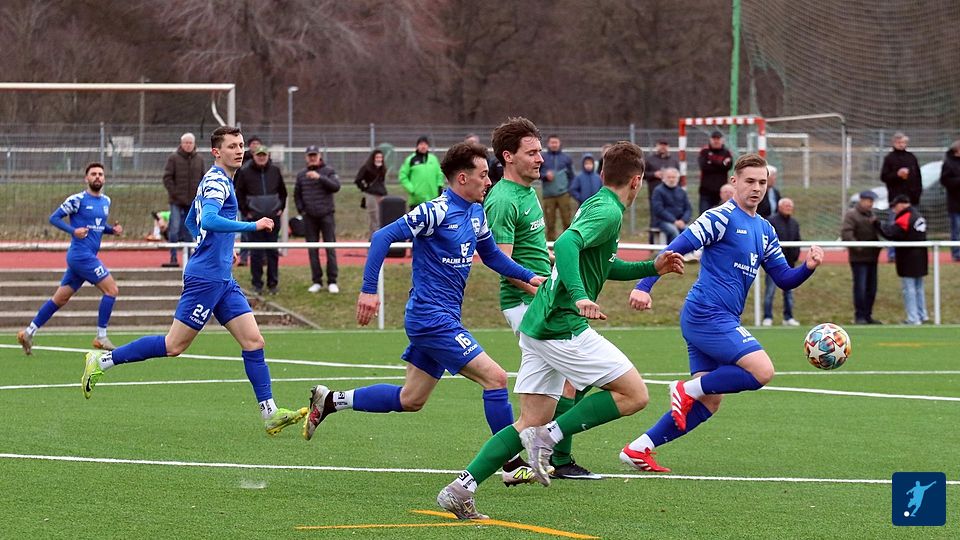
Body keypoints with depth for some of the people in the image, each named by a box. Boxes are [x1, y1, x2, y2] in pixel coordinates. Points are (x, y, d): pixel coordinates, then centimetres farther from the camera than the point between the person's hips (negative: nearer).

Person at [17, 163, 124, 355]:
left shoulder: (106, 201, 15)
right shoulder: (77, 200, -8)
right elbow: (54, 218, -6)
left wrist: (113, 229, 6)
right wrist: (73, 230, -21)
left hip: (88, 256, 8)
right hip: (80, 254, -8)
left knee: (60, 298, 11)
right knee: (111, 289, -11)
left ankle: (29, 332, 16)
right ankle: (101, 337, -5)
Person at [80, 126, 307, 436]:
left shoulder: (215, 181, 18)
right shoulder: (216, 181, -12)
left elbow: (191, 222, 31)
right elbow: (209, 220, -31)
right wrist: (253, 226, -31)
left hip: (223, 281, 10)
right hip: (205, 278, -10)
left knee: (253, 341, 0)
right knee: (174, 346, -4)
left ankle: (270, 415, -2)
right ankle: (102, 360, 7)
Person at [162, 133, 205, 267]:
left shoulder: (199, 160, 9)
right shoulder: (173, 158, -2)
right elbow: (167, 178, -6)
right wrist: (176, 194, -13)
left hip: (193, 202, 3)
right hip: (177, 202, -3)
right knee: (174, 230, -7)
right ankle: (173, 258, -3)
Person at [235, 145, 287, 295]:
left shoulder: (275, 171, 6)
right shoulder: (245, 172, -2)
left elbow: (283, 191, 17)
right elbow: (239, 194, 3)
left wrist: (281, 208, 9)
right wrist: (245, 212, -2)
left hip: (273, 216, 2)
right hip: (254, 218, -2)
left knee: (273, 252, 5)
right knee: (256, 252, -1)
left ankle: (273, 283, 11)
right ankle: (257, 284, 5)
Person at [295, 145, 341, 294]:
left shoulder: (328, 171, 1)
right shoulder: (301, 175, 11)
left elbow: (336, 186, -14)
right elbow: (297, 195, 18)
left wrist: (320, 177, -22)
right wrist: (301, 209, 5)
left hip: (326, 215, -3)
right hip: (309, 217, 3)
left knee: (330, 248, -4)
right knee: (312, 250, 3)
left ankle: (332, 281, 0)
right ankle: (317, 281, 8)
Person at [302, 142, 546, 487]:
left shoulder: (476, 214, 10)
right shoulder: (436, 212, -17)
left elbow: (491, 255, 25)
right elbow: (383, 237, -19)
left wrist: (529, 277, 11)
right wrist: (368, 290, -23)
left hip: (443, 318, 10)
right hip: (432, 318, -10)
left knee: (410, 400, 15)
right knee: (495, 377, -12)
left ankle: (330, 402, 25)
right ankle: (512, 467, -6)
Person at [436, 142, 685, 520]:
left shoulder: (595, 205, 20)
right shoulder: (608, 212, -10)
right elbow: (567, 244, -28)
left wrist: (652, 268, 30)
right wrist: (580, 296, -39)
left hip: (538, 326, 10)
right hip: (563, 328, -10)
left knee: (530, 423, 9)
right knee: (634, 394, -6)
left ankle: (460, 489, 1)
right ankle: (548, 437, -10)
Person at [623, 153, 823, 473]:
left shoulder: (765, 231, 18)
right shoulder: (722, 217, -7)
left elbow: (785, 280, 19)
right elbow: (676, 249, -13)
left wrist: (808, 267, -2)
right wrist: (644, 286, -22)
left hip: (723, 321, 9)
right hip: (707, 314, -9)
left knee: (709, 403, 7)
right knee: (762, 371, -20)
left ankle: (638, 450, 8)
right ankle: (688, 388, -6)